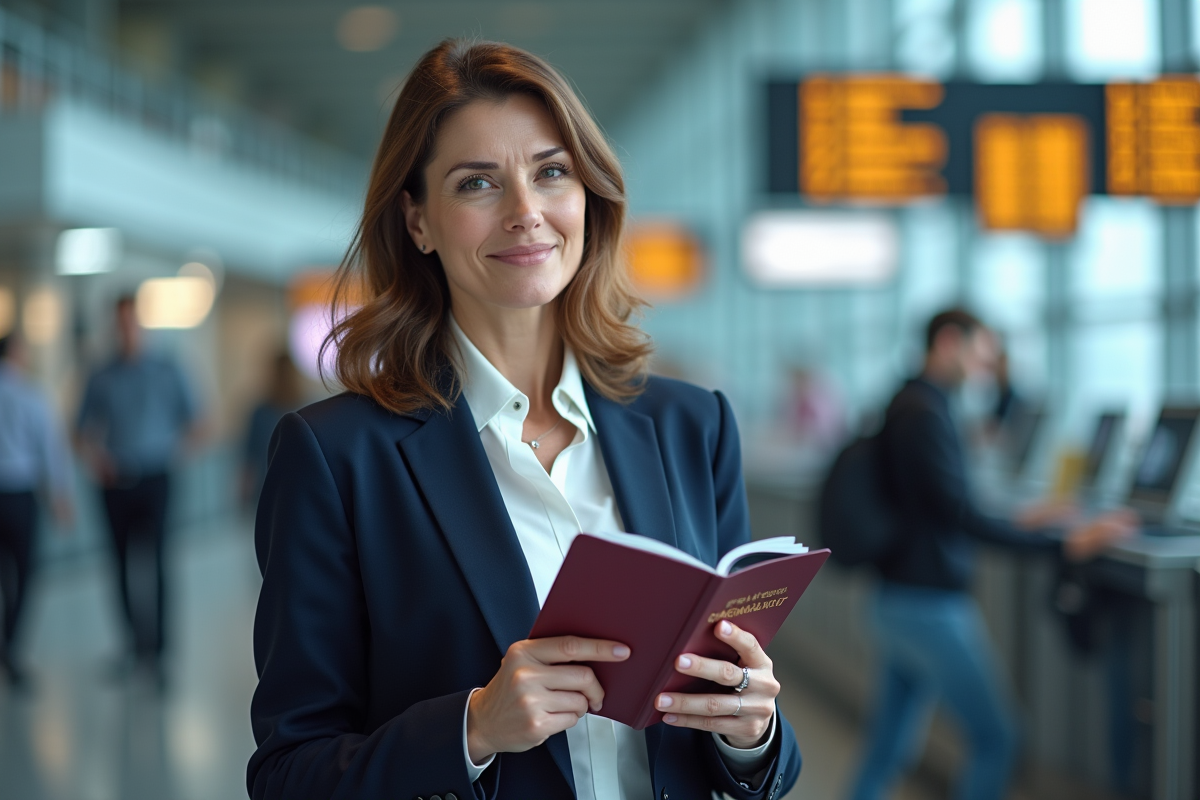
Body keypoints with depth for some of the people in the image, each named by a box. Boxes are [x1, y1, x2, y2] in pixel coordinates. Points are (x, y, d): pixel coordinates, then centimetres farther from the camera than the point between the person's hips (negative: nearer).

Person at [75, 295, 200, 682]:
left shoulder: (167, 372, 5)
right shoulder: (101, 379, 8)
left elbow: (193, 425, 9)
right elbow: (83, 433, 10)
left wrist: (172, 450, -7)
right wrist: (94, 458, -9)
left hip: (153, 480, -2)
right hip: (116, 481, 2)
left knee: (153, 561, -14)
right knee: (125, 565, 7)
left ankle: (155, 648, -14)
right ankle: (137, 640, 20)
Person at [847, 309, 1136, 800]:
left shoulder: (903, 406, 14)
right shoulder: (925, 413, -16)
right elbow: (958, 516, -22)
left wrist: (1015, 524, 25)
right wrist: (1065, 546, -22)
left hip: (896, 604, 10)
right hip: (931, 607, -10)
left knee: (893, 747, 14)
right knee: (995, 740, -2)